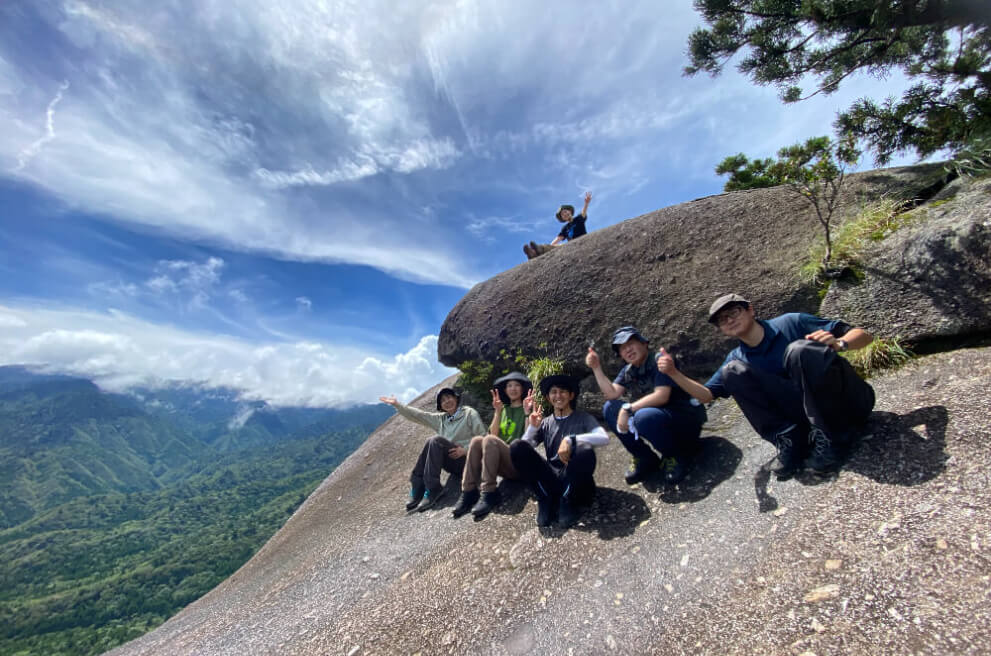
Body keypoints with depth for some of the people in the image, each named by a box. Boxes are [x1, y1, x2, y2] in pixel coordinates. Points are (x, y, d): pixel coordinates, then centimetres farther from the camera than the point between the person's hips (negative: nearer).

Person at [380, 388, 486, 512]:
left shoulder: (469, 413, 1)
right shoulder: (441, 419, 17)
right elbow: (419, 415, 12)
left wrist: (465, 449, -18)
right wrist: (397, 405, 7)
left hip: (467, 461, -5)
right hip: (452, 464, 5)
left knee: (436, 441, -24)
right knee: (431, 443, -20)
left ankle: (432, 490, -24)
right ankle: (417, 490, -18)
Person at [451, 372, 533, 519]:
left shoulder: (528, 409, 6)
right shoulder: (503, 409, 19)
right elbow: (494, 434, 4)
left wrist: (527, 412, -17)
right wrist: (497, 412, -7)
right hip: (502, 465, 4)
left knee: (489, 440, -29)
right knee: (476, 440, -23)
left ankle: (489, 494, -27)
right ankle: (468, 492, -23)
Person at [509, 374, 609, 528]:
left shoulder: (583, 418, 7)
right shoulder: (545, 424, 14)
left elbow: (604, 438, -14)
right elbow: (524, 448, 2)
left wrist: (570, 439, -26)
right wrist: (532, 426, -14)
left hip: (576, 482, -2)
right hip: (551, 480, 2)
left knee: (585, 449, -34)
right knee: (518, 447, -19)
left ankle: (568, 502, -11)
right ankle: (546, 500, -8)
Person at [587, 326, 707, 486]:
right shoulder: (627, 372, 6)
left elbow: (661, 396, -26)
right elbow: (612, 394, -7)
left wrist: (628, 408, -27)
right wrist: (596, 368, -14)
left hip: (686, 420, -7)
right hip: (658, 416, 7)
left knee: (644, 417, -37)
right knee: (610, 408, -7)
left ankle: (675, 456, -6)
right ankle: (645, 459, 1)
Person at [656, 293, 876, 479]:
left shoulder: (791, 323, -6)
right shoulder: (737, 359, 5)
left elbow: (864, 335, -4)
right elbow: (706, 394, 3)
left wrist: (838, 344, -27)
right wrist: (674, 373, -12)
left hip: (847, 402, -3)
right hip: (807, 413, 3)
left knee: (800, 350, -30)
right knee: (732, 371, -14)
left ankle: (824, 439, -21)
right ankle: (788, 440, -16)